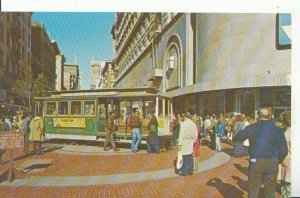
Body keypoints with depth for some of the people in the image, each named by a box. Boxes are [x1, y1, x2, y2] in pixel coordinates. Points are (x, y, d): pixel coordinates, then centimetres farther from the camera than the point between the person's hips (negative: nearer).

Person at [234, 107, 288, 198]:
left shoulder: (251, 128, -5)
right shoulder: (277, 130, -1)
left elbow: (237, 138, -2)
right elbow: (284, 150, -3)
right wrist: (278, 161, 13)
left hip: (256, 161, -1)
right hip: (272, 162, 2)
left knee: (253, 190, 11)